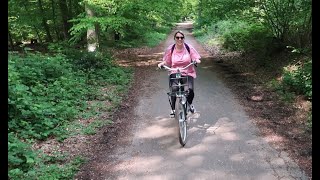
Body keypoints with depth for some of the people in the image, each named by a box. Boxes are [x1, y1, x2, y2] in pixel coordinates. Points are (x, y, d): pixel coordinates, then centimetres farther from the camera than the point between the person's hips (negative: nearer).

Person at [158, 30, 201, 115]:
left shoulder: (189, 48, -2)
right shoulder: (170, 49, 0)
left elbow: (196, 58, 1)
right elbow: (167, 61, 9)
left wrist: (196, 60, -21)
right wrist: (162, 63, -11)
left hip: (188, 73, 0)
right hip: (175, 73, 0)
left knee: (190, 89, -24)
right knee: (174, 89, -26)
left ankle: (190, 103, 15)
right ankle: (173, 108, 3)